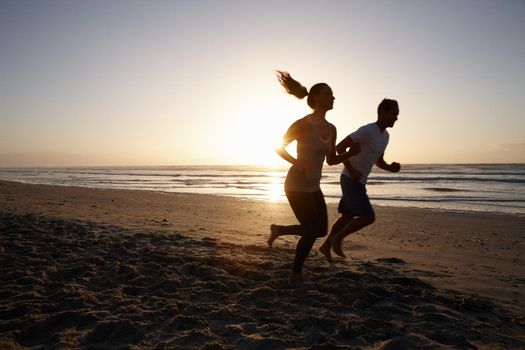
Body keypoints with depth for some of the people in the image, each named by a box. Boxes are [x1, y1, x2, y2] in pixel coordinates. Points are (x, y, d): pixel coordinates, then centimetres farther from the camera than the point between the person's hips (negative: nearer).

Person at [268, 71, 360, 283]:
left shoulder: (331, 129, 6)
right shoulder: (302, 124, -16)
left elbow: (331, 160, 12)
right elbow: (278, 147, -6)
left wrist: (350, 154, -5)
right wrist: (297, 162, -20)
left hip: (313, 187, 8)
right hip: (296, 186, -8)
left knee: (322, 231, 12)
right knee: (312, 232, -3)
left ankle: (278, 229, 31)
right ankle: (295, 273, 19)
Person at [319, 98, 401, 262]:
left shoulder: (385, 136, 10)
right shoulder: (366, 130, -20)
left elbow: (379, 162, 20)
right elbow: (339, 147, -20)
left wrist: (391, 168, -2)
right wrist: (351, 170, -22)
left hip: (359, 182, 9)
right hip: (350, 180, -9)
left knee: (347, 217, 13)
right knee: (369, 217, -11)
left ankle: (326, 246, 25)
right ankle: (337, 237, 4)